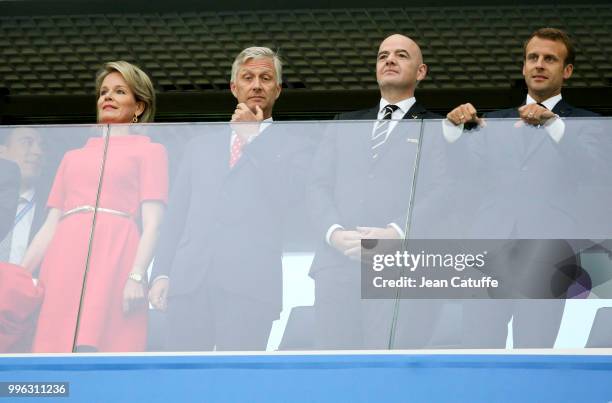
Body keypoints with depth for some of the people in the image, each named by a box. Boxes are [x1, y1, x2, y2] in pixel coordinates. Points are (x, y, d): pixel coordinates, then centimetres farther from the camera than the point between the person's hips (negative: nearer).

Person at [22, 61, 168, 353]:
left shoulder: (149, 151, 15)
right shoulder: (73, 157, 28)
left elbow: (152, 224, 1)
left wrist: (136, 276, -14)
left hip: (114, 256, -4)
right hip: (64, 259, 4)